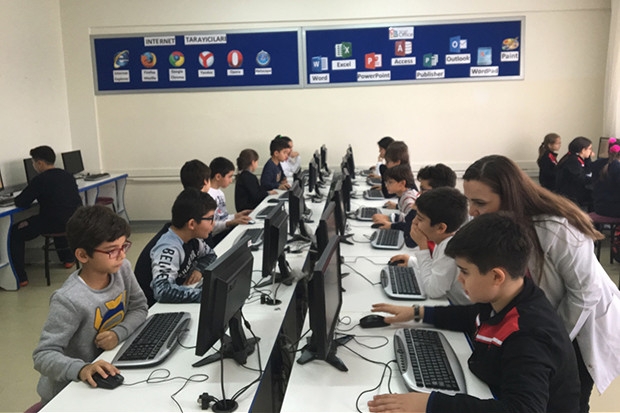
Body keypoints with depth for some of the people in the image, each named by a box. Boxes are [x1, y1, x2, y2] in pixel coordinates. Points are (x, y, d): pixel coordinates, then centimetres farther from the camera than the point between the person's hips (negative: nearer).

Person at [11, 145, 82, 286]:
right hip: (76, 222, 7)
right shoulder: (67, 176, 11)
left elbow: (20, 203, -7)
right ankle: (68, 258, 44)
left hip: (54, 224, -7)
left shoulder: (40, 180, -10)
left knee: (15, 233, 12)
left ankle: (19, 277, 9)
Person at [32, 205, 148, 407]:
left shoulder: (122, 269, -8)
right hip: (70, 390, -6)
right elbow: (43, 355, -26)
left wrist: (119, 332, -16)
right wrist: (81, 369, -41)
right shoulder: (69, 300, -27)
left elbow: (139, 308, 2)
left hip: (110, 374, 6)